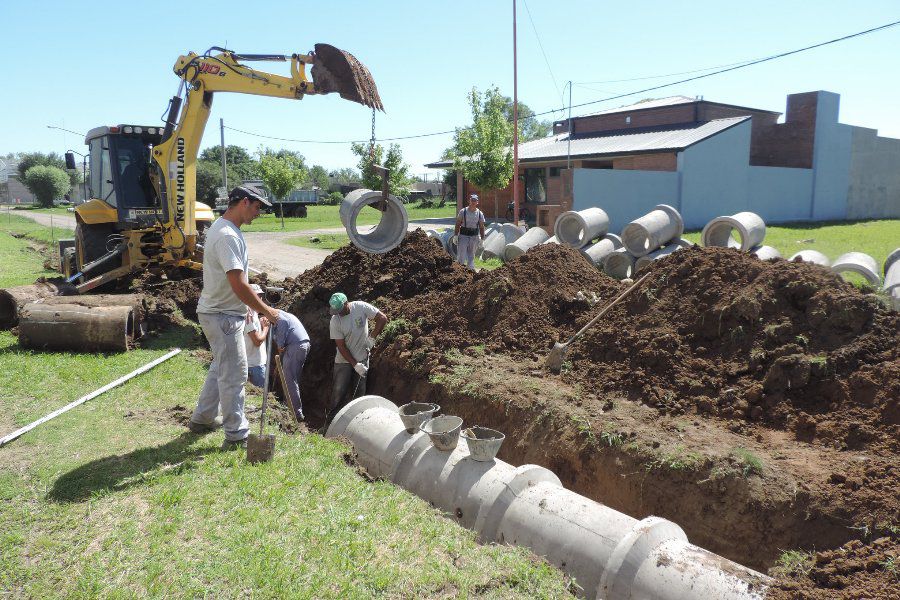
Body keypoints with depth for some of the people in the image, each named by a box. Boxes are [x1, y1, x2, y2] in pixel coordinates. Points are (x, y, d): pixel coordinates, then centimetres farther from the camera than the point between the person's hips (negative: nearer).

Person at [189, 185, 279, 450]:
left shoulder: (222, 227, 11)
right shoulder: (228, 236, -23)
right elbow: (239, 285, -28)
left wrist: (245, 307, 21)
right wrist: (267, 311, -20)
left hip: (221, 311, 11)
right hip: (223, 316, -11)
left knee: (221, 367, 23)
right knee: (234, 374, -2)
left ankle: (201, 419, 36)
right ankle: (236, 435, 8)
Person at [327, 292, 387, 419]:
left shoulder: (361, 307, -15)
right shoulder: (335, 321, -15)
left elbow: (382, 318, -13)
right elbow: (341, 346, -14)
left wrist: (372, 338, -17)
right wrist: (355, 364, -19)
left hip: (362, 358, 1)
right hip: (344, 360, -1)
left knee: (359, 392, 8)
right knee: (339, 391, -1)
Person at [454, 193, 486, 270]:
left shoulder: (480, 214, 4)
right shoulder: (463, 211, -1)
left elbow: (481, 227, 7)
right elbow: (458, 224, 1)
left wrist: (482, 239, 4)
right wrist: (455, 236, -5)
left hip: (474, 236, 2)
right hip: (463, 235, -2)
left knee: (471, 255, 8)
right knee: (461, 255, -5)